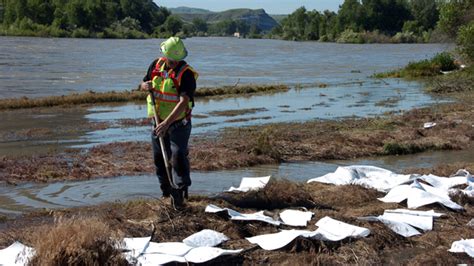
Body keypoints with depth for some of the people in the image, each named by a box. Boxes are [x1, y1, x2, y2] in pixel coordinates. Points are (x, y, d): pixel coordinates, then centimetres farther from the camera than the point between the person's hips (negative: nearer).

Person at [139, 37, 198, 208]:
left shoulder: (186, 73, -19)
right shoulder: (156, 65, 0)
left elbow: (183, 102, -29)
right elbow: (142, 85, 13)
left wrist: (166, 123, -37)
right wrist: (146, 86, -14)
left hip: (179, 123, -6)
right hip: (159, 122, 6)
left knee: (178, 156, -15)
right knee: (159, 157, 12)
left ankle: (180, 190, -6)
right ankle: (166, 189, 27)